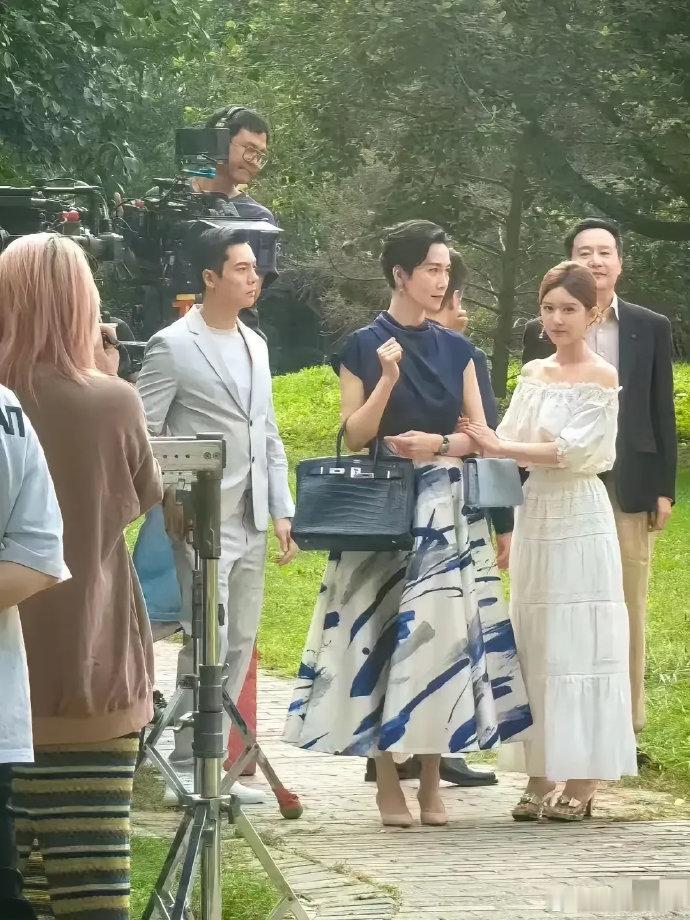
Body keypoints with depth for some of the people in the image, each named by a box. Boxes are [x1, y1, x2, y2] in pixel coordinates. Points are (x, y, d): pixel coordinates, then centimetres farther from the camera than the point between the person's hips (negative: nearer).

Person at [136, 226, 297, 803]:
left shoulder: (255, 345, 16)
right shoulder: (173, 346, -6)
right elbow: (142, 434, -7)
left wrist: (282, 511, 12)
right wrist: (171, 500, -14)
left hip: (252, 519, 7)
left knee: (240, 643, 8)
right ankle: (188, 764, -4)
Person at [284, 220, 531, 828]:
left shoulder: (455, 350, 10)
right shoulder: (364, 348, 0)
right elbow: (355, 437, -4)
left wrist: (439, 444, -9)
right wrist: (387, 381, -17)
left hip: (446, 510, 3)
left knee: (440, 633, -2)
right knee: (385, 633, -4)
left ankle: (432, 782, 5)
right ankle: (387, 783, 2)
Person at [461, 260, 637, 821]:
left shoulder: (601, 377, -6)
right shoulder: (534, 374, 13)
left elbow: (573, 450, -14)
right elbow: (509, 443, 7)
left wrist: (501, 447, -15)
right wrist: (477, 440, -13)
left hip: (579, 521, -6)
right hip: (535, 515, 6)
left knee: (578, 644, -5)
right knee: (536, 648, 5)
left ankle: (582, 784, -2)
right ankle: (542, 778, 8)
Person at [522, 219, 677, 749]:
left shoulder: (651, 328, 6)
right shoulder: (542, 332, 4)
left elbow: (662, 412, 7)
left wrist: (665, 488, 2)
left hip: (630, 487, 0)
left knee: (628, 610, 4)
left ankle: (626, 725, 9)